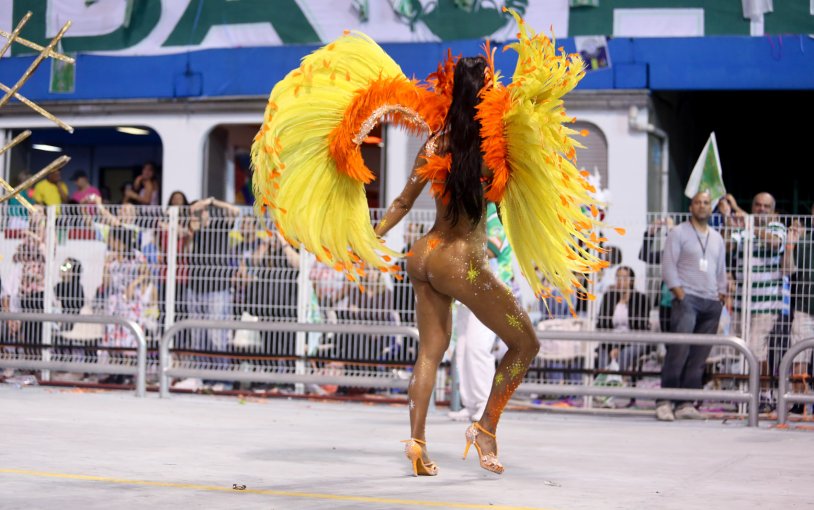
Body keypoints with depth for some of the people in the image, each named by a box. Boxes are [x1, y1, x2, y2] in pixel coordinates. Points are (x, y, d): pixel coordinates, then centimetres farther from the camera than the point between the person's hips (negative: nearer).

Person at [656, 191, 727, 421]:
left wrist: (722, 294, 10)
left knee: (699, 355, 0)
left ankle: (685, 403, 1)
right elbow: (668, 265, -3)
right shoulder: (678, 233, 3)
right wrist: (679, 293, -12)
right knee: (679, 350, -17)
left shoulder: (717, 238, 20)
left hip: (712, 302, 6)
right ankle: (664, 402, -15)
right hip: (687, 298, -5)